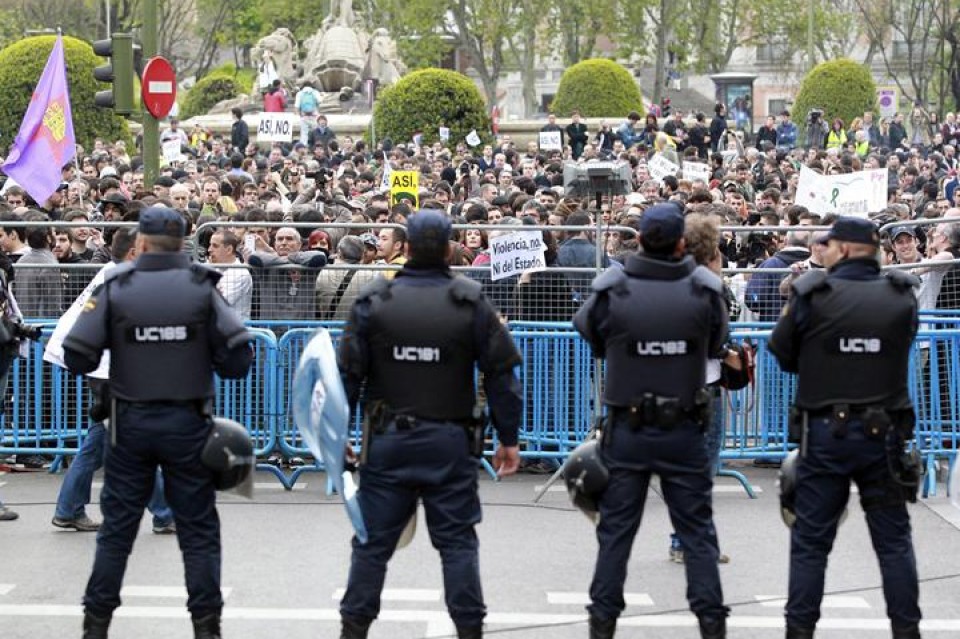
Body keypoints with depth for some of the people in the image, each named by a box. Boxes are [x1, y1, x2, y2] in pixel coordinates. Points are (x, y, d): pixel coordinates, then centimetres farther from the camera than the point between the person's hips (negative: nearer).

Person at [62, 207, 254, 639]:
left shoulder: (116, 288, -6)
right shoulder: (202, 287, -5)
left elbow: (77, 358, -8)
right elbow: (238, 359, -11)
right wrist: (200, 359, 8)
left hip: (130, 423, 1)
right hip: (188, 424, -1)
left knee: (117, 528, 10)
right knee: (198, 530, 7)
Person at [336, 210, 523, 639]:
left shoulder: (373, 302, -2)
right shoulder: (472, 305, -3)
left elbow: (348, 374, -1)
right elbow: (500, 375, -1)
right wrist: (508, 438, 6)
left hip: (388, 441, 1)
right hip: (451, 442, 0)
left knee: (373, 539, 8)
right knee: (457, 541, 6)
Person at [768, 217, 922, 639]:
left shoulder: (812, 295, -10)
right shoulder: (902, 296, -3)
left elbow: (782, 353, -1)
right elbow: (902, 348, 10)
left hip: (826, 431, -2)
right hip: (884, 431, 2)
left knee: (811, 540, 9)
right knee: (894, 540, 12)